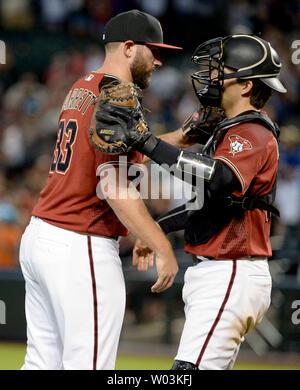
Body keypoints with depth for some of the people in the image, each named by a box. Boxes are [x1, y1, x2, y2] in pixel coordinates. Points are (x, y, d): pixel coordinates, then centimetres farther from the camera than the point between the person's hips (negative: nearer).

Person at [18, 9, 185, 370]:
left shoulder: (81, 90, 16)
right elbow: (115, 186, -22)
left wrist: (182, 136, 20)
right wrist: (163, 248, -21)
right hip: (81, 248, -10)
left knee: (43, 362, 11)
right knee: (88, 364, -6)